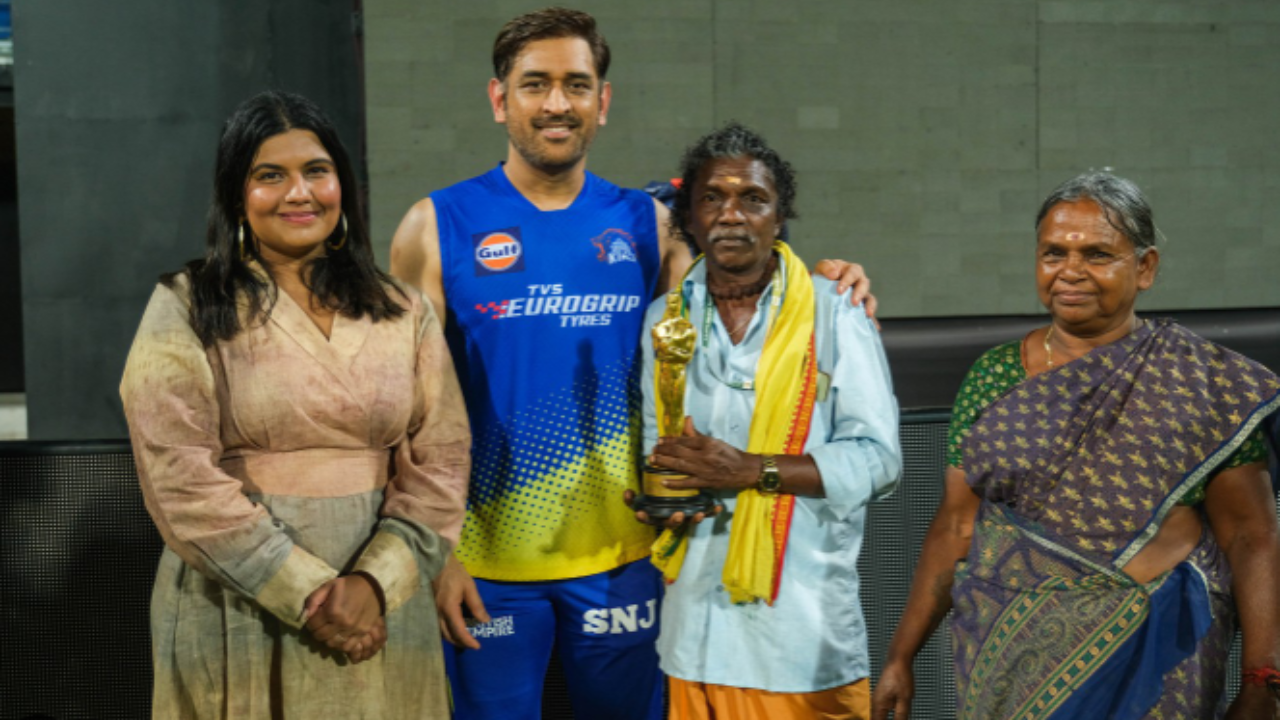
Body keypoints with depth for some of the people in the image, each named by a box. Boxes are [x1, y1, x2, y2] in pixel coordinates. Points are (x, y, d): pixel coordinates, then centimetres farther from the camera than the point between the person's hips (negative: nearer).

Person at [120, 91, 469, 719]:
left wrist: (375, 582, -13)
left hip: (378, 614, 3)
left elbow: (439, 461, 1)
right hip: (236, 618, -2)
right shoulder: (186, 311, -3)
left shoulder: (404, 314, 7)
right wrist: (307, 592, -15)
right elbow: (180, 478, -11)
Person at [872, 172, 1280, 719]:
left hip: (1145, 663, -3)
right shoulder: (993, 378, 3)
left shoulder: (1199, 382, -5)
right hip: (1003, 658, 3)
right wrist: (901, 657, 5)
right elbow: (956, 527, 6)